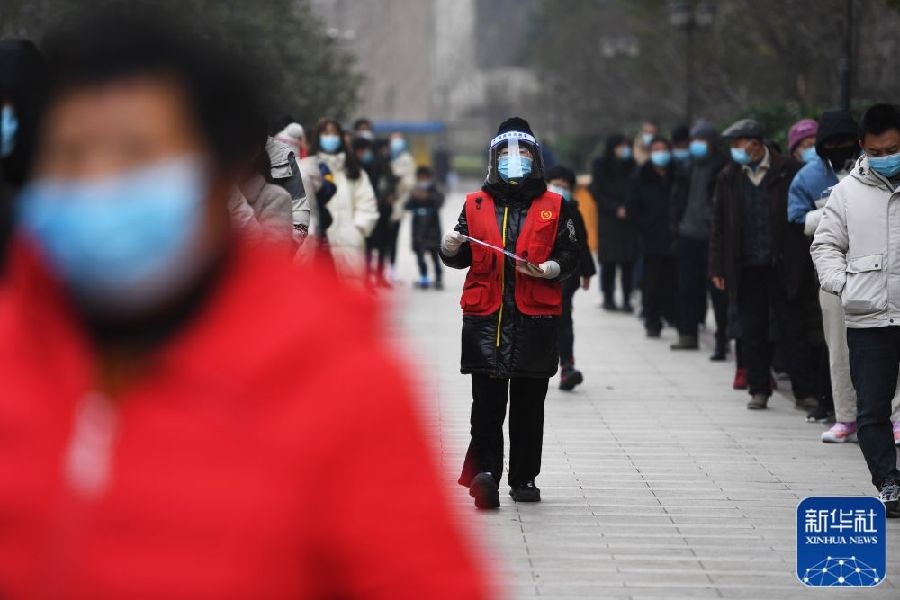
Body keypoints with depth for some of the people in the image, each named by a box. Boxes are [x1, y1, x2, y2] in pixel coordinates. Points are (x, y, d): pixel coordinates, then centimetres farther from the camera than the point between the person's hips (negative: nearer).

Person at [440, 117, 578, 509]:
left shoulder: (552, 207, 9)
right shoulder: (475, 205, 12)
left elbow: (570, 255, 7)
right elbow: (461, 258, 13)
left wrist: (551, 268, -12)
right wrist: (451, 248, -9)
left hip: (536, 317, 0)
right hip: (485, 316, 0)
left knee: (528, 404, 6)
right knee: (487, 401, -11)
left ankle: (525, 477, 15)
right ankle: (485, 470, -19)